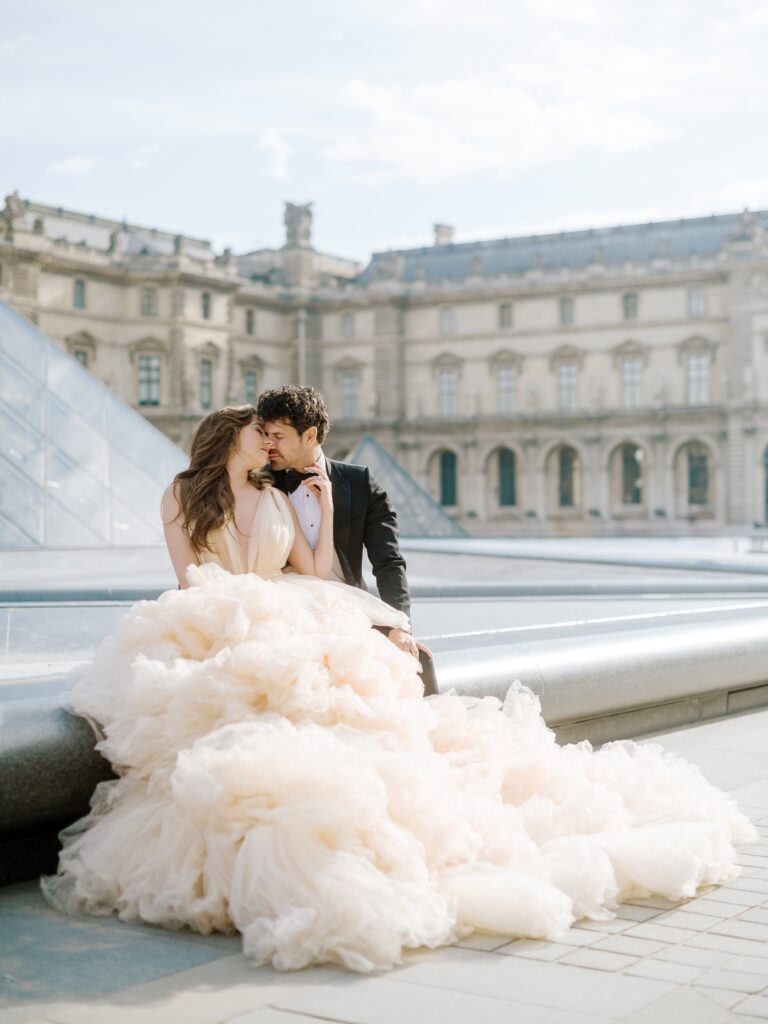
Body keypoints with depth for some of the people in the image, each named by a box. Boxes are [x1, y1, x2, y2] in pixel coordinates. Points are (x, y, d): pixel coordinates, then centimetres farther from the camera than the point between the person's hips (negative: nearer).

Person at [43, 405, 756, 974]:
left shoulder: (277, 500, 25)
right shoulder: (183, 493, 16)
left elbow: (315, 575, 16)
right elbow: (190, 581, 4)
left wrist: (325, 504, 13)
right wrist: (251, 603, -9)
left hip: (289, 637, 4)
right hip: (210, 640, -3)